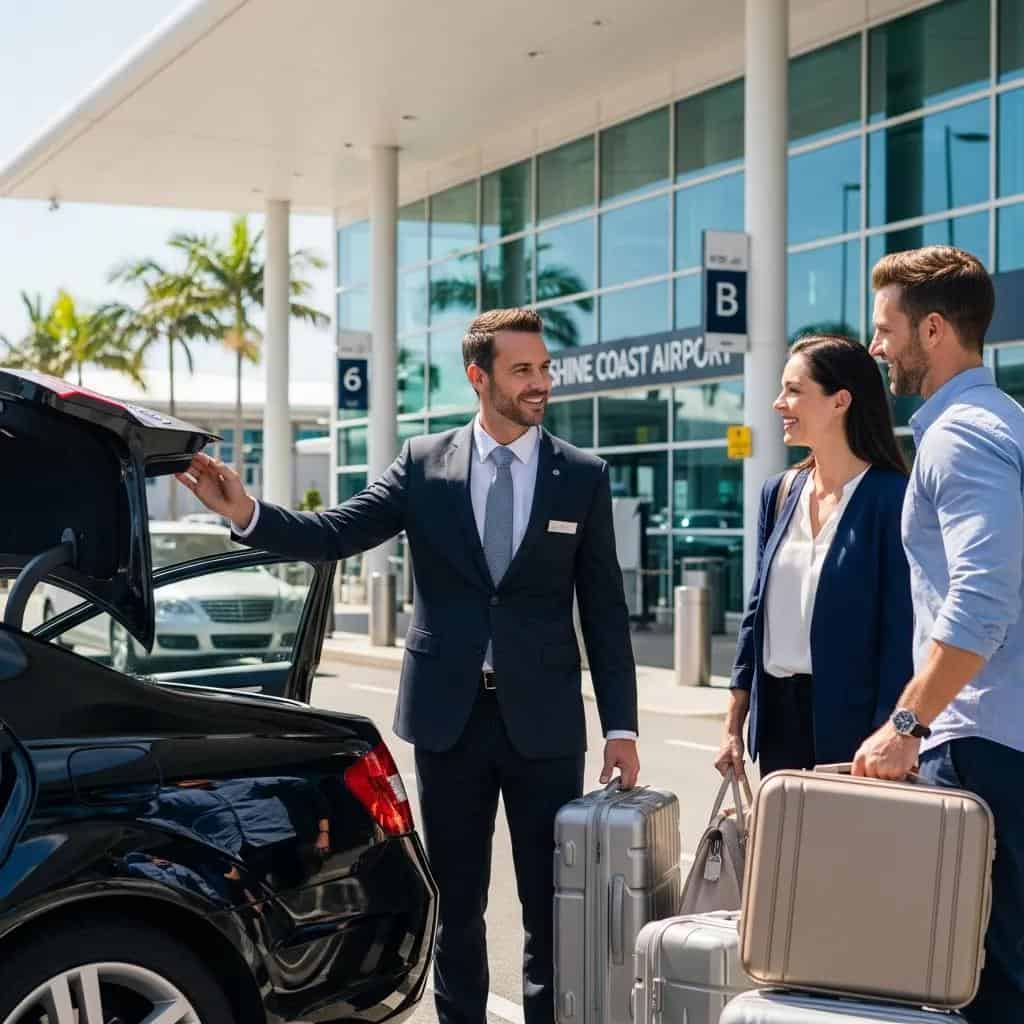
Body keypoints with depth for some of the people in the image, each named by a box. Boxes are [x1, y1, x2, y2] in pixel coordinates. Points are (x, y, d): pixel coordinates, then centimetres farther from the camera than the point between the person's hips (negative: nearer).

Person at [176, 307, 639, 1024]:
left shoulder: (584, 475, 2)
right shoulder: (425, 463, 3)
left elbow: (605, 610, 2)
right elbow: (335, 534, -5)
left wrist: (621, 727, -2)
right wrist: (247, 514, -22)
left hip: (544, 722, -1)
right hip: (449, 717, 1)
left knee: (552, 900, 4)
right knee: (457, 900, 12)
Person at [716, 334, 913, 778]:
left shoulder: (891, 497, -10)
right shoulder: (779, 493, 10)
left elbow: (901, 632, -13)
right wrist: (733, 725, 11)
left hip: (847, 722, -6)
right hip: (776, 716, 6)